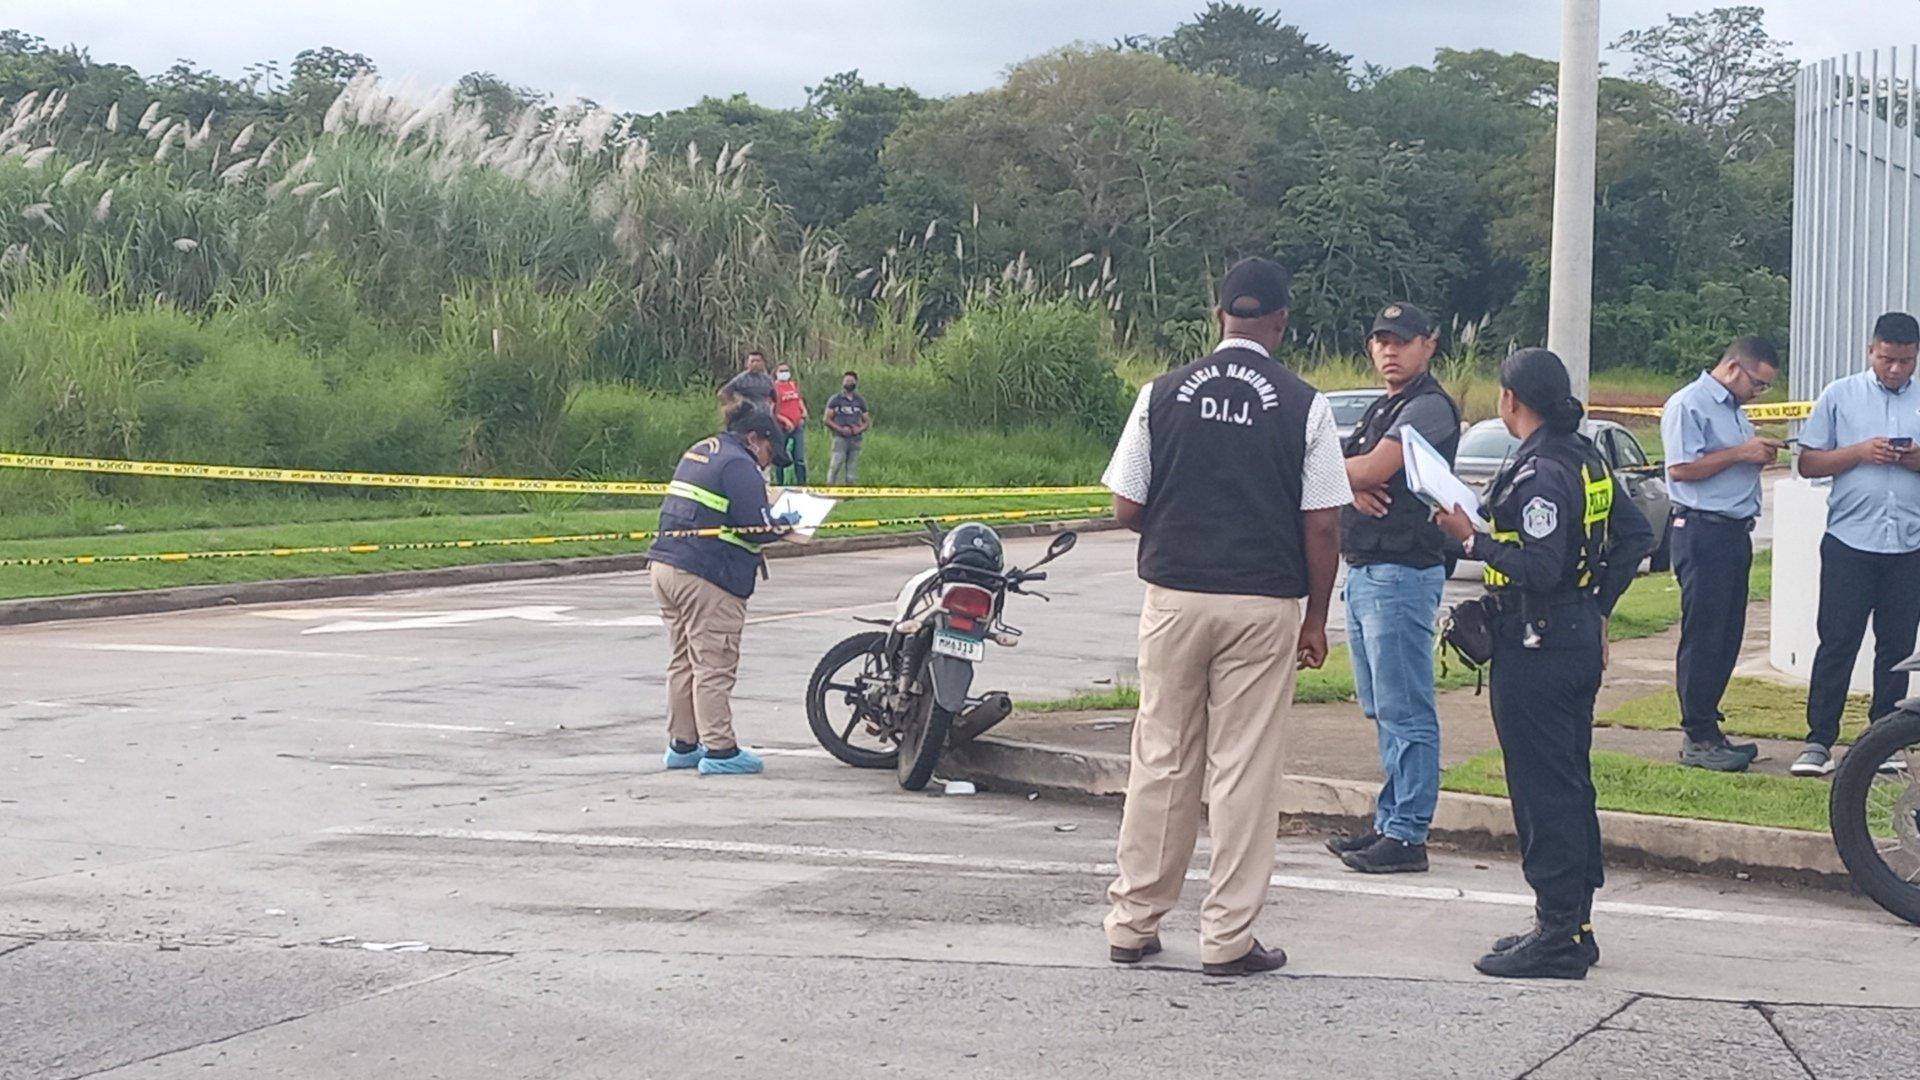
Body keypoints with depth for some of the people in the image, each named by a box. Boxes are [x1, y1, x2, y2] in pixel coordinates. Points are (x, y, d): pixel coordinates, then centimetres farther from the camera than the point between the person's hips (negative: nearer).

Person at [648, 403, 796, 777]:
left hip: (665, 564, 9)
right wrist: (784, 525, 4)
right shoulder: (739, 465, -10)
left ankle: (682, 744, 19)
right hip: (704, 578, -9)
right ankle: (719, 750, -4)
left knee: (684, 661, 15)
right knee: (714, 665, -5)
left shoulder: (698, 452, 19)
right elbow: (756, 528, -16)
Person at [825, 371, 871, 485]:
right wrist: (841, 429, -14)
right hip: (840, 438, -4)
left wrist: (860, 429, -5)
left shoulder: (860, 401, 14)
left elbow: (867, 421, 17)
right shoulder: (835, 400, 3)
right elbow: (827, 420, -1)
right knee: (835, 466, -13)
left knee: (852, 470, 5)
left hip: (856, 439, 4)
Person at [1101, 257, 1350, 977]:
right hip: (1263, 604, -2)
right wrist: (1315, 619, 5)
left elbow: (1125, 507, 2)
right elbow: (1321, 526, -5)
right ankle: (1228, 938, 7)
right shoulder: (1304, 406, -5)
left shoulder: (1163, 395, 0)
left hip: (1173, 595, 2)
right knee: (1245, 770, 3)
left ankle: (1133, 923, 18)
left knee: (1161, 761, 11)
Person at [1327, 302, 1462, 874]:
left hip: (1402, 574, -10)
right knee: (1382, 712, 14)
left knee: (1405, 713, -7)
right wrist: (1354, 483, -9)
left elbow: (1373, 469, -19)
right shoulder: (1380, 409, 20)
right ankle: (1389, 823, 20)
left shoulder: (1429, 407, -10)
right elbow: (1353, 472, 14)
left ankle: (1407, 836, -6)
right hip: (1363, 571, 10)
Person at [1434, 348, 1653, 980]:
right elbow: (1636, 536, 18)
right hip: (1580, 638, 10)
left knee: (1544, 790, -6)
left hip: (1537, 645, -10)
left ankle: (1559, 937, -3)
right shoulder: (1587, 460, 11)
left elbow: (1540, 568, -26)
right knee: (1569, 785, 15)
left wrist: (1473, 538, -18)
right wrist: (1598, 606, 22)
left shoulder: (1541, 473, -19)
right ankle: (1574, 926, 22)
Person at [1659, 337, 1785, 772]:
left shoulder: (1734, 410, 21)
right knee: (1703, 637, -8)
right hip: (1703, 533, -10)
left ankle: (1707, 726, 16)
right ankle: (1699, 738, -5)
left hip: (1735, 532, 10)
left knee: (1727, 637, 9)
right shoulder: (1689, 405, -9)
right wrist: (1740, 453, -16)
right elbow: (1681, 468, -19)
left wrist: (1760, 453, 8)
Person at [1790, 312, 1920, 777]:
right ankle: (1819, 741, -1)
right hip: (1850, 542, -2)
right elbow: (1808, 463, 3)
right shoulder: (1840, 396, 5)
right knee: (1836, 643, -4)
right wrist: (1861, 451, -10)